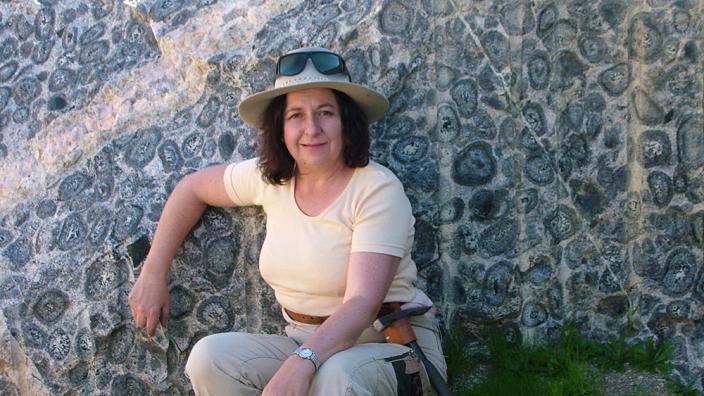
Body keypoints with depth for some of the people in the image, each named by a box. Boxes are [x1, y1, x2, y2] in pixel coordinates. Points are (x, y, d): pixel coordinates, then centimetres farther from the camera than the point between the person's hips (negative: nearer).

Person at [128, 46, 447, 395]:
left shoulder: (378, 189, -17)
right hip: (307, 344, 5)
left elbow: (363, 303, -26)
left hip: (396, 345, -5)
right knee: (209, 357, -20)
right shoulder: (269, 179, 1)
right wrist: (152, 274, 10)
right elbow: (192, 188, 16)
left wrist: (302, 363, -42)